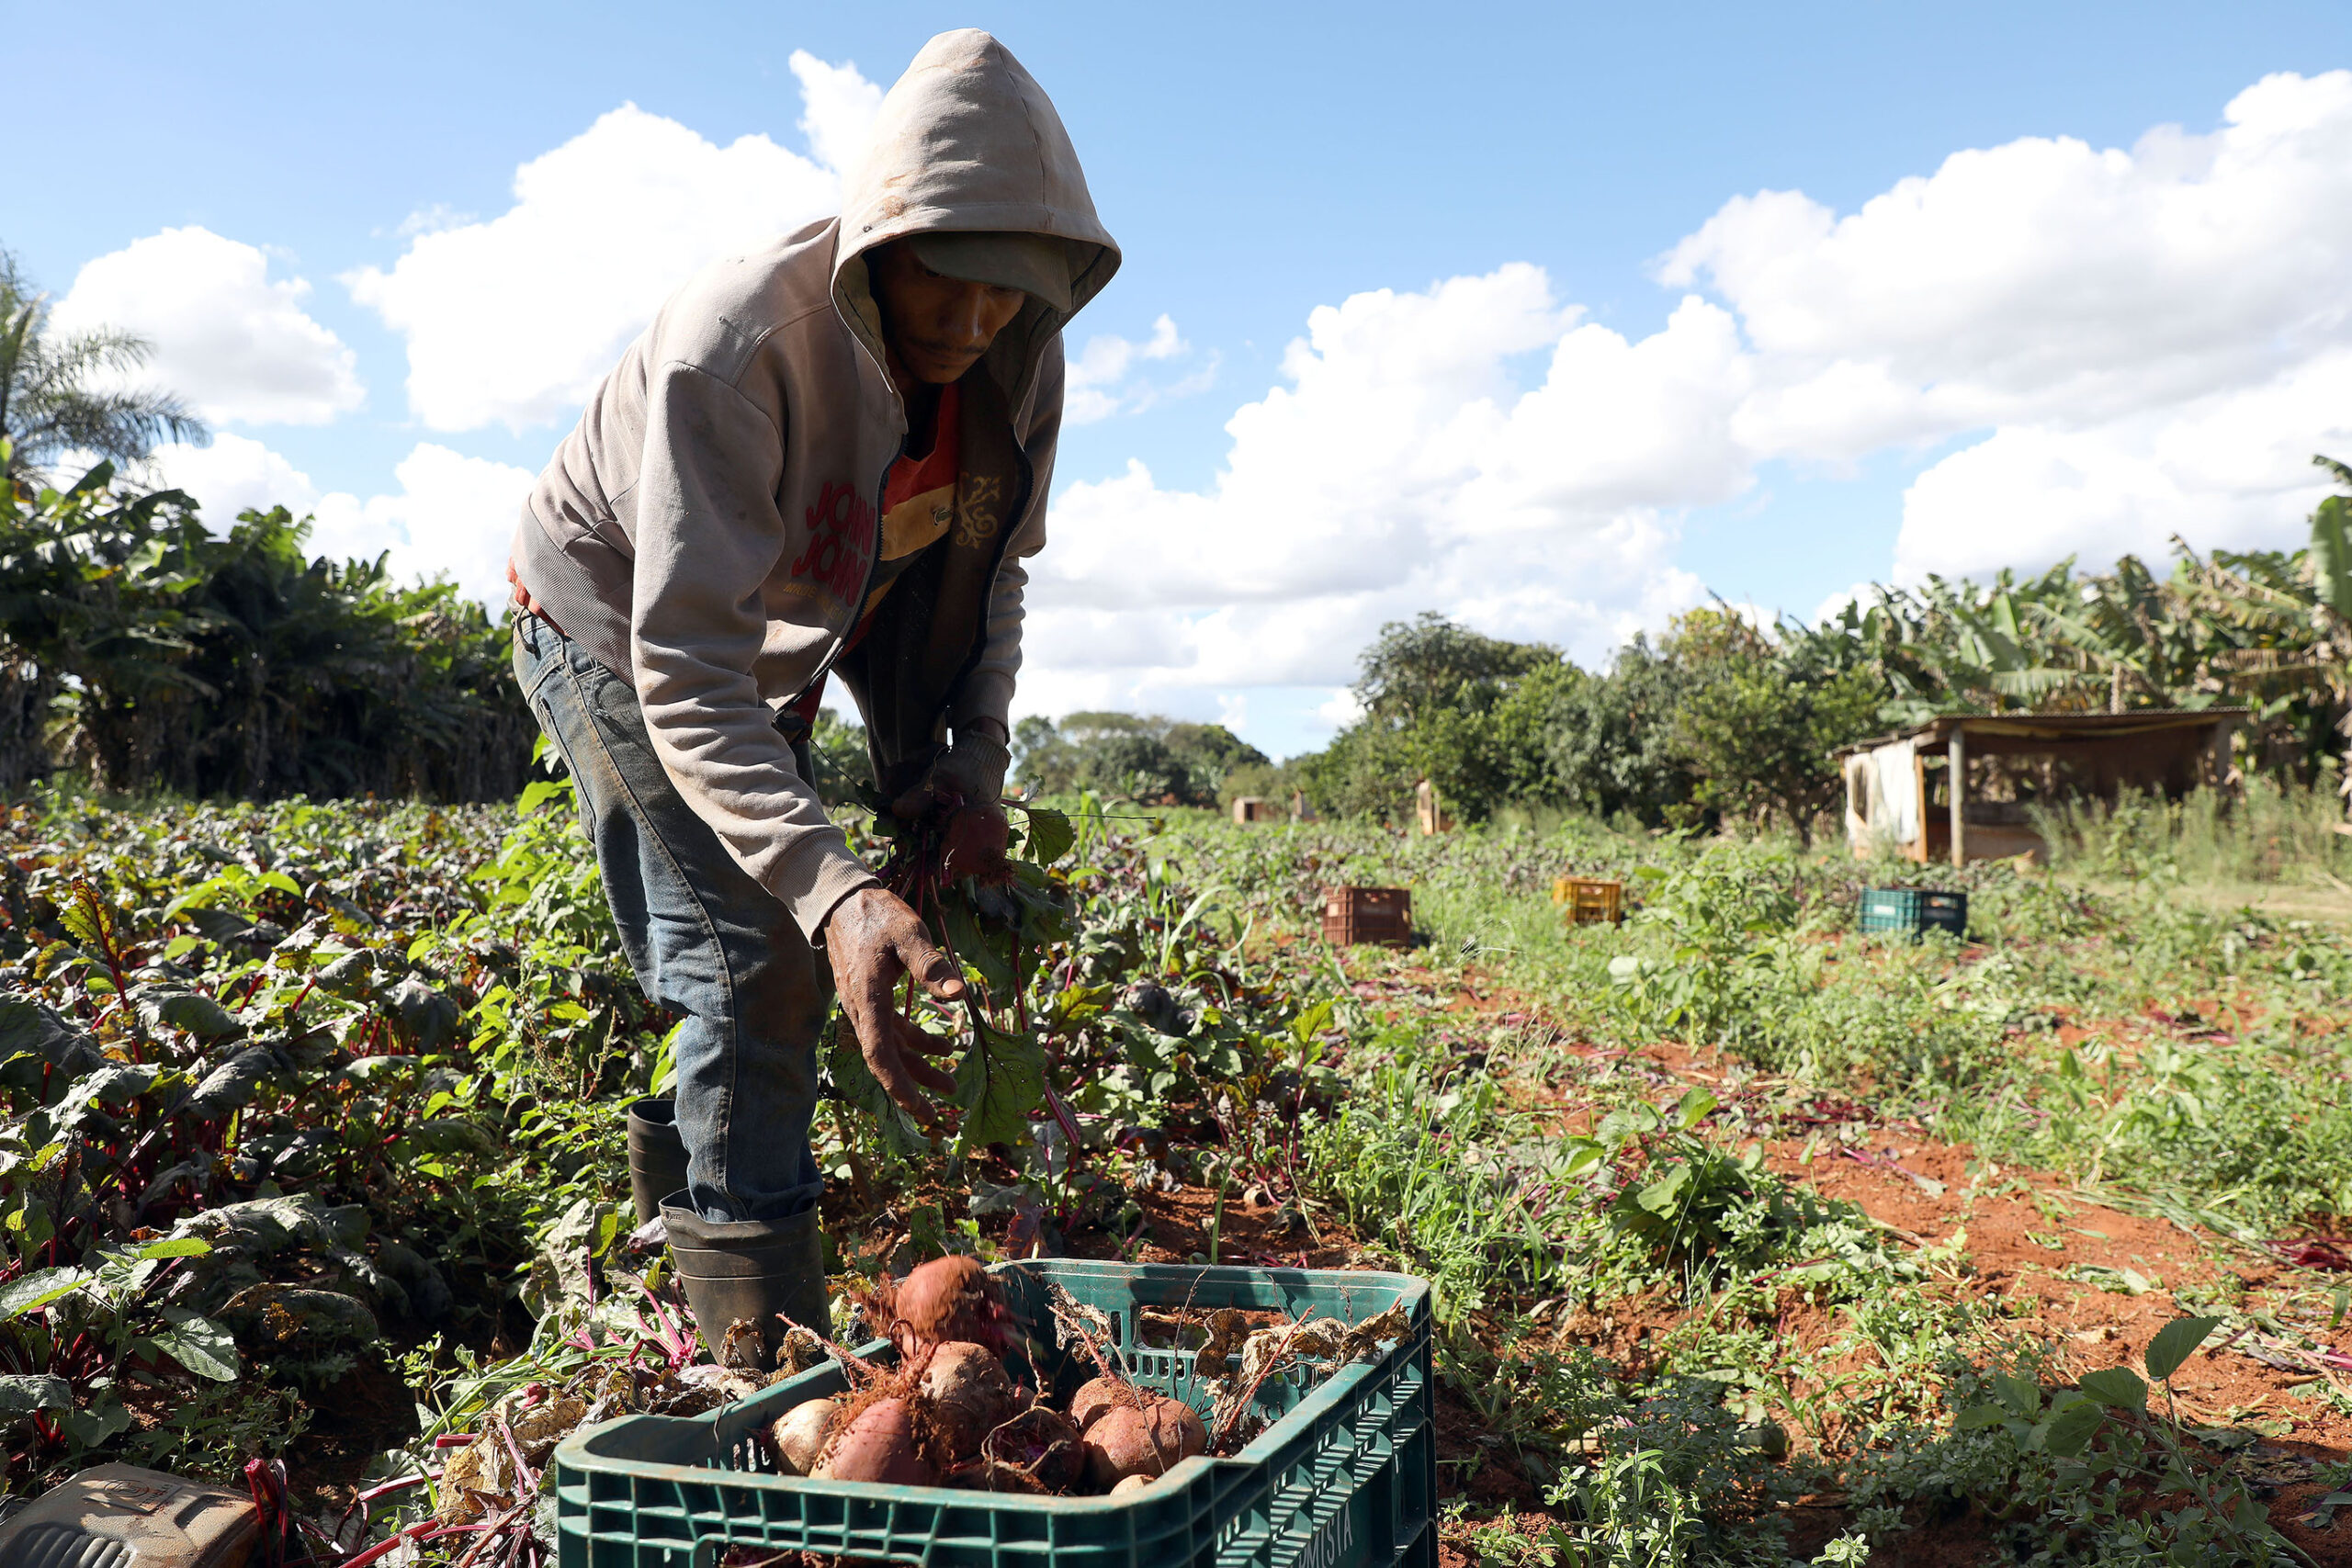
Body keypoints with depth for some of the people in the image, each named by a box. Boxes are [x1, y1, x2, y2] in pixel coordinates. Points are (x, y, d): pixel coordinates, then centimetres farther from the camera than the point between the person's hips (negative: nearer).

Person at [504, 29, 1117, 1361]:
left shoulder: (1018, 364, -17)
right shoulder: (736, 346, -38)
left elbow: (991, 569, 0)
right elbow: (684, 669, -42)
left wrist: (973, 750, -16)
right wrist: (832, 888, -55)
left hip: (768, 655, 7)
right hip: (612, 630, -7)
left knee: (781, 969, 10)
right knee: (759, 964, -17)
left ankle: (681, 1260, 26)